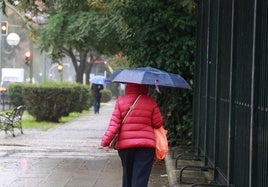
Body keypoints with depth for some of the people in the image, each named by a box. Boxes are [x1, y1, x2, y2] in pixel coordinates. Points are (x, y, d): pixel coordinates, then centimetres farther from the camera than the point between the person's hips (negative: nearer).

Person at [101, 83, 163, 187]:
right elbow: (158, 123, 2)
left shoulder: (121, 101, -1)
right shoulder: (150, 102, -2)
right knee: (140, 178, -5)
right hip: (146, 144, -2)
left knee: (127, 175, 19)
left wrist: (105, 142, -4)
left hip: (124, 144, 2)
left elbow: (114, 124, -6)